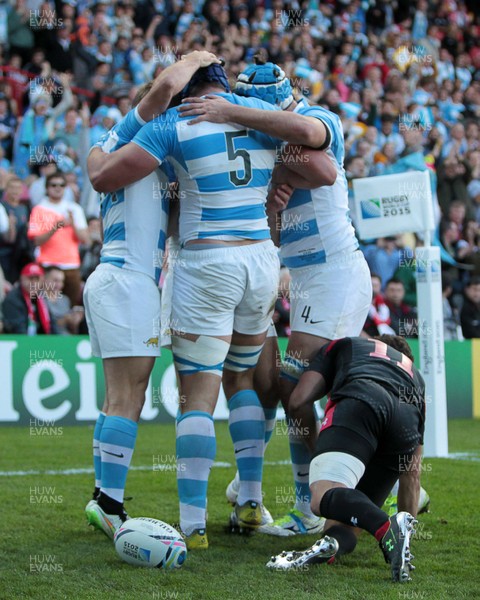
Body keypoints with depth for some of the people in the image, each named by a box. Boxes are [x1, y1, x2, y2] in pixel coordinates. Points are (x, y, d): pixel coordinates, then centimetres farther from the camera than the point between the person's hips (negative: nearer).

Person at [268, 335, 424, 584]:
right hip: (406, 427, 4)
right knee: (345, 519, 7)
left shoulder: (343, 345, 38)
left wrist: (315, 447, 40)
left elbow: (299, 402, 23)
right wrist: (409, 525, 53)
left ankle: (388, 529, -46)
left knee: (323, 496, -19)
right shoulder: (415, 373, 44)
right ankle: (335, 542, -29)